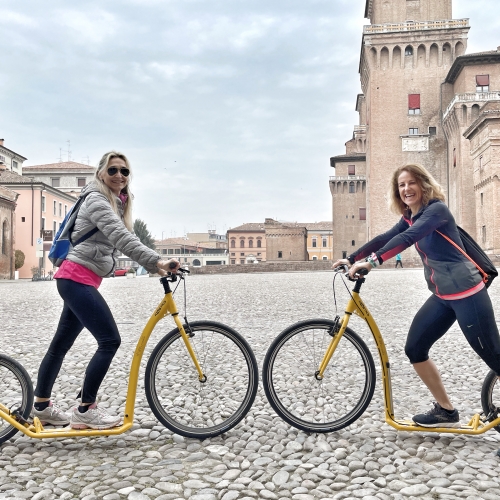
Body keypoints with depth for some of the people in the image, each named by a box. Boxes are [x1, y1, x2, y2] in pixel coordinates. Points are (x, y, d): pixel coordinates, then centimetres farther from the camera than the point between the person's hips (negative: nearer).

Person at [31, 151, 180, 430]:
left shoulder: (117, 204, 19)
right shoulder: (97, 200, -12)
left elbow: (125, 241, 16)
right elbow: (122, 239, -26)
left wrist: (154, 266, 5)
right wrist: (157, 261, -36)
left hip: (80, 281, 10)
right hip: (77, 279, -10)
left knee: (62, 343, 16)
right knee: (110, 340, -12)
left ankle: (41, 406, 29)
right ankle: (85, 411, -3)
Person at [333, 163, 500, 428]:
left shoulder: (437, 209, -15)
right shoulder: (409, 218, 11)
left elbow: (407, 239, -30)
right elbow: (384, 239, 8)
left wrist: (373, 261, -39)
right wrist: (351, 259, 0)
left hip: (466, 293, -8)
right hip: (442, 295, 9)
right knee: (415, 349, 6)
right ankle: (446, 410, 21)